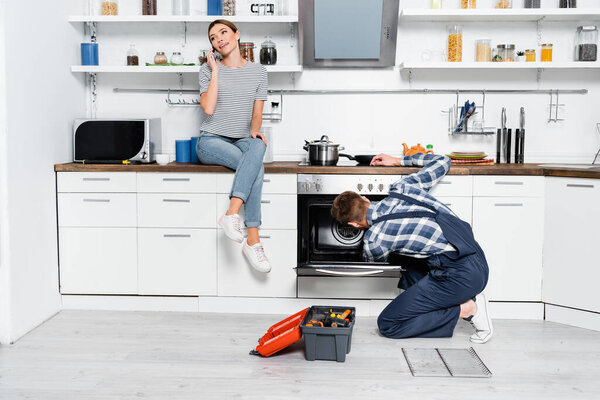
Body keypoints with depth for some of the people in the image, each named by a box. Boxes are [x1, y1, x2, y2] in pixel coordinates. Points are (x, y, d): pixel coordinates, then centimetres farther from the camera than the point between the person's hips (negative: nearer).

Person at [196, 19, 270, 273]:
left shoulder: (258, 71, 11)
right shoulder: (208, 70, 4)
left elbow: (257, 113, 6)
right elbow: (208, 108, -11)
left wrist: (254, 130, -16)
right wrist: (216, 71, -7)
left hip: (242, 141, 3)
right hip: (211, 141, -2)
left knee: (258, 146, -37)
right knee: (257, 167, -32)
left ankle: (232, 214, -43)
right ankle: (253, 241, -35)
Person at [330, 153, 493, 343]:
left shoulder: (373, 241, -6)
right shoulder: (401, 187, 9)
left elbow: (374, 261, 21)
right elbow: (442, 161, 25)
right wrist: (399, 161, 35)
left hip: (460, 275, -8)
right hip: (479, 261, 8)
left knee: (387, 324, 0)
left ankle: (465, 309, -3)